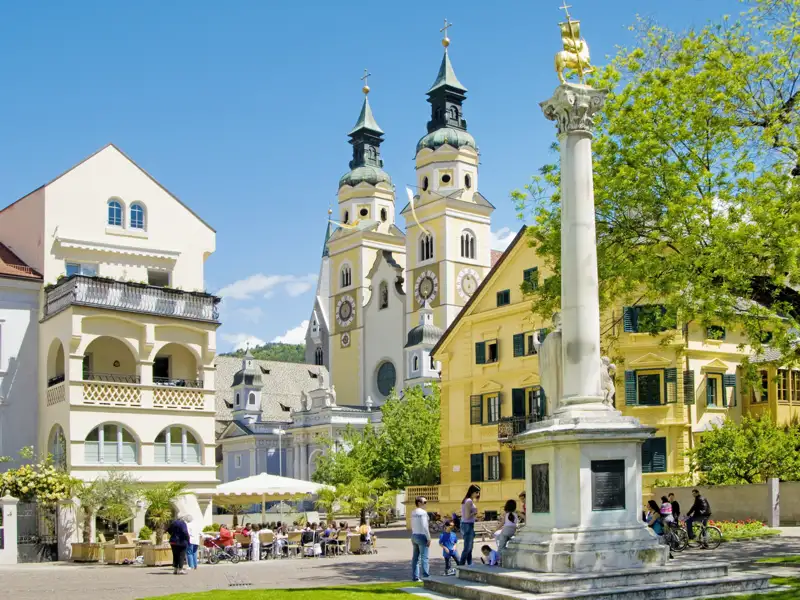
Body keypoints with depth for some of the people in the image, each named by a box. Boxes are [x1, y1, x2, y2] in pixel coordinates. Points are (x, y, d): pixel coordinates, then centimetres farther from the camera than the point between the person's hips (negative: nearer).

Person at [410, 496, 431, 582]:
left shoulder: (413, 513, 10)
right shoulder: (423, 512, -14)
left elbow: (412, 526, 12)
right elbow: (424, 526, -17)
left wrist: (413, 538, 16)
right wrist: (429, 538, -13)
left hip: (414, 536, 8)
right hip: (422, 536, -8)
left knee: (415, 557, 10)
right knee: (424, 557, -5)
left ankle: (415, 577, 12)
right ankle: (426, 575, -6)